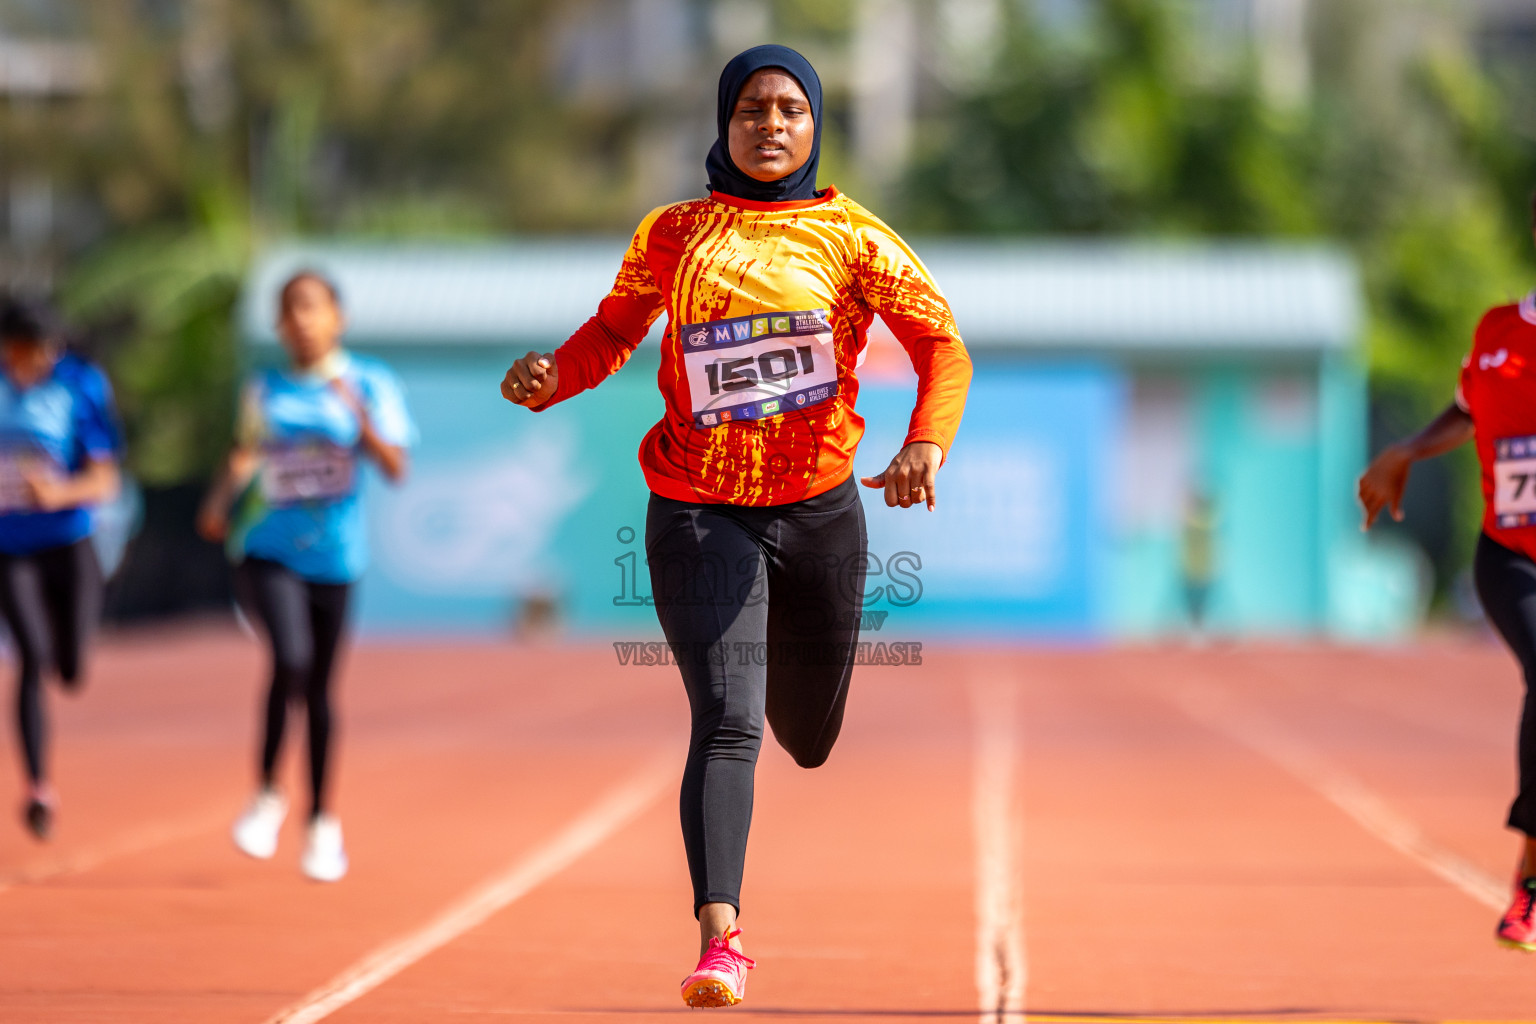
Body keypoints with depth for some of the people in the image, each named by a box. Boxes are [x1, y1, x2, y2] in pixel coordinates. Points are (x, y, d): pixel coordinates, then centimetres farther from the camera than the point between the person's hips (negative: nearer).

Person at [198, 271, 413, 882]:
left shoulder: (370, 384, -1)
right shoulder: (263, 389, 6)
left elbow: (395, 469, -9)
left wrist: (361, 418, -25)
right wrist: (219, 501, 4)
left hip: (334, 554, 0)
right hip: (267, 549, 0)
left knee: (319, 689, 8)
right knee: (290, 660, -22)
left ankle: (321, 825, 25)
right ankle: (267, 796, -3)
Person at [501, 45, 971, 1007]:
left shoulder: (853, 236, 0)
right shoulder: (673, 235, 5)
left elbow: (942, 343, -5)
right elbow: (616, 331, 14)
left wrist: (928, 445, -24)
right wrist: (550, 376, -8)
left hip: (819, 509, 1)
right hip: (699, 517, -1)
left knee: (809, 740, 15)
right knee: (727, 725, -19)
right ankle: (721, 940, -27)